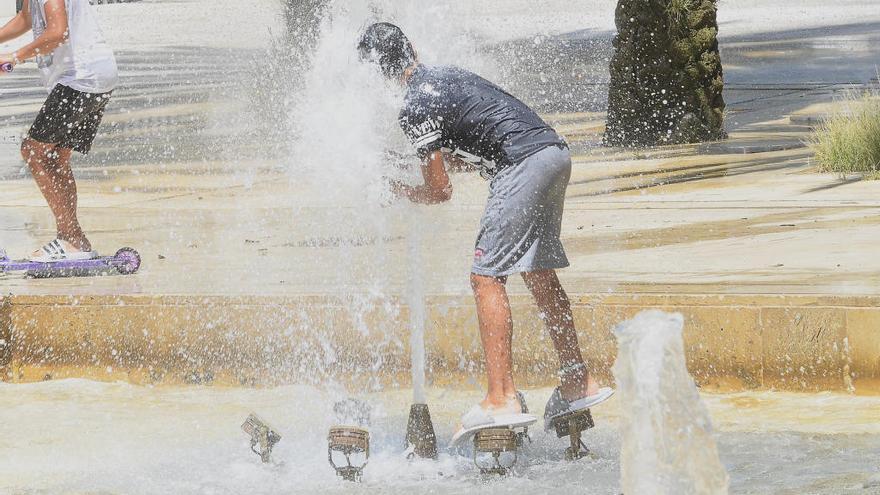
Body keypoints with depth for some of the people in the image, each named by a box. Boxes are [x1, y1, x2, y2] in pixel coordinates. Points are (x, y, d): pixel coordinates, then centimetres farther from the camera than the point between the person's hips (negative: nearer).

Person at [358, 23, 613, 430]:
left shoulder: (416, 108, -7)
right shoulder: (446, 75, 19)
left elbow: (440, 192, -3)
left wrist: (399, 192, 15)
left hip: (523, 164, -9)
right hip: (555, 151, 9)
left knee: (487, 277, -8)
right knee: (539, 273, 18)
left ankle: (502, 398, -16)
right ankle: (577, 383, 23)